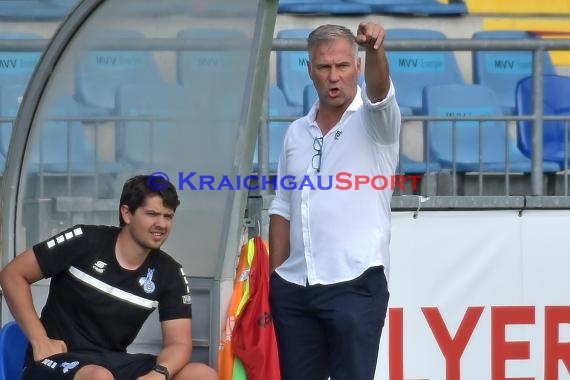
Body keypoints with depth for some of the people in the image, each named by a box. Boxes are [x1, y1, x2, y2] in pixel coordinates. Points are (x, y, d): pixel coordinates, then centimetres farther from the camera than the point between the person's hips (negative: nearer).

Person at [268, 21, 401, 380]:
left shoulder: (374, 120, -1)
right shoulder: (297, 132, 14)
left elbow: (379, 93, -25)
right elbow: (283, 209, 16)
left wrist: (375, 51, -46)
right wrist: (275, 277, 9)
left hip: (356, 285, -5)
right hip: (294, 288, 5)